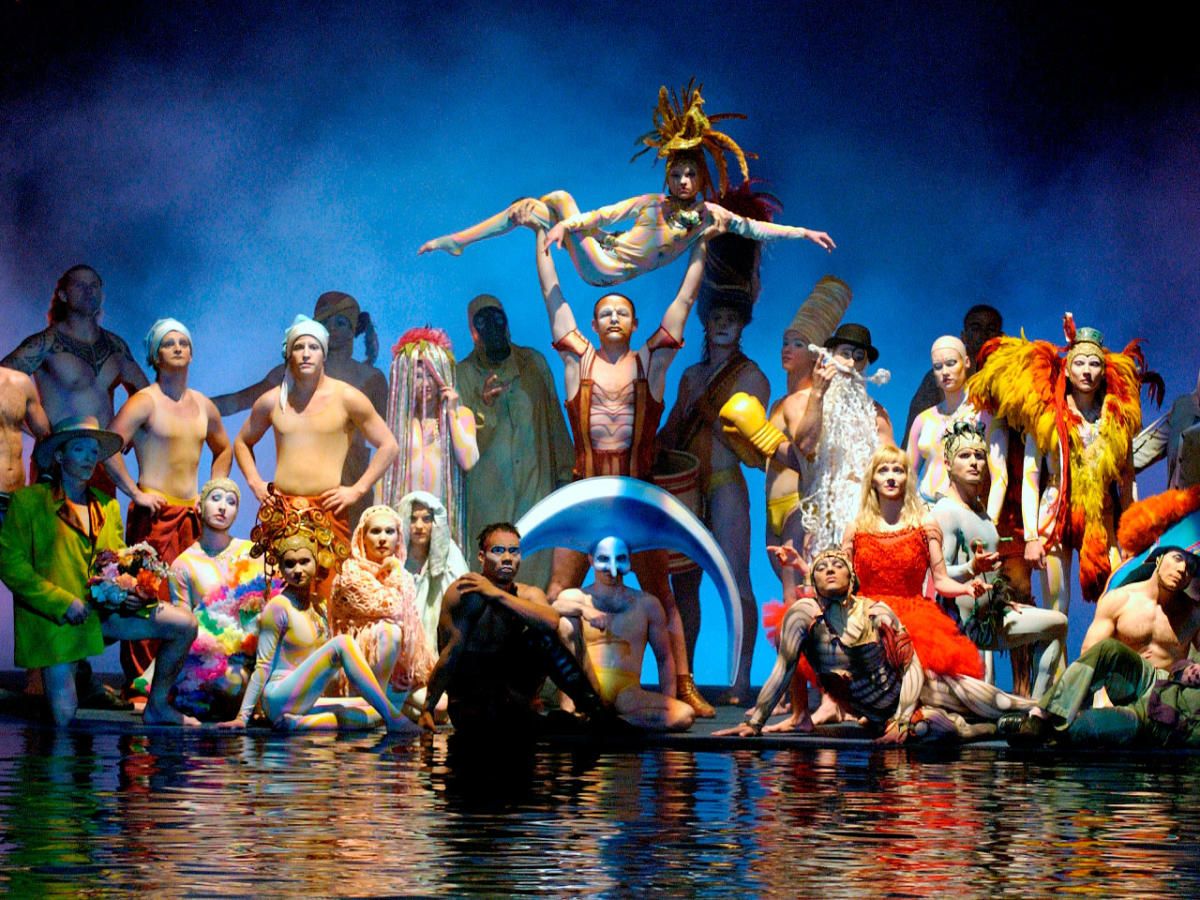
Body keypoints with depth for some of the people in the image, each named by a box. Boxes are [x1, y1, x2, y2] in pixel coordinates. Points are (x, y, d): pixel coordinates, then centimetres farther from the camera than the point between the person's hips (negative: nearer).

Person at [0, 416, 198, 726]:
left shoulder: (107, 505, 14)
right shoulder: (28, 501, -3)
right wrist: (63, 601, -16)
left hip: (104, 610, 5)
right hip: (54, 617, -5)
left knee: (185, 625, -9)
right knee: (63, 717, -14)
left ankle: (157, 706, 6)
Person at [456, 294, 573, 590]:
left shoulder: (534, 362, 9)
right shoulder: (464, 374, 1)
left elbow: (555, 421, 14)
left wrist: (564, 474, 12)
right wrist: (484, 406, -24)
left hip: (536, 485, 2)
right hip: (489, 494, -2)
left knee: (538, 565, -5)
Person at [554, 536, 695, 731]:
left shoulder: (647, 604, 16)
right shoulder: (575, 597, 11)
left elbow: (664, 658, 16)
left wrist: (666, 706, 5)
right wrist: (583, 609, -27)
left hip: (627, 692, 1)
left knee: (685, 715, -24)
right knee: (567, 620, -19)